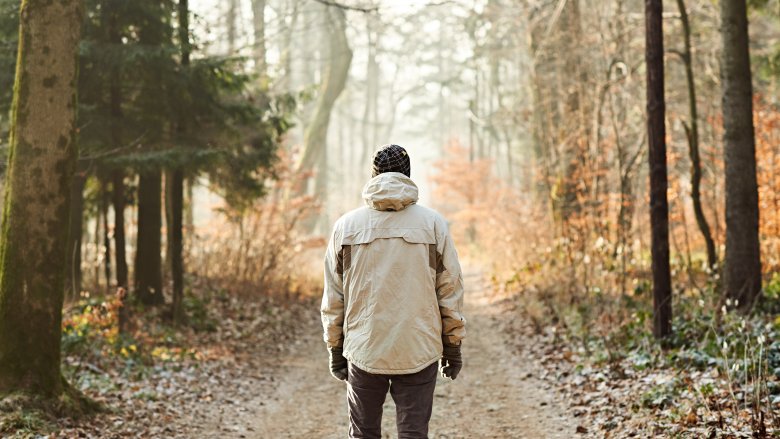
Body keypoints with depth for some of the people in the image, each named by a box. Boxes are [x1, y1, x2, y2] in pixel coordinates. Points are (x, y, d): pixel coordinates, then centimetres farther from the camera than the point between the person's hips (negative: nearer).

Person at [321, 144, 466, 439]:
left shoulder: (346, 226, 1)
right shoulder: (433, 224, -1)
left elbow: (333, 298, 3)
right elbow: (450, 292, 0)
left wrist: (335, 349, 12)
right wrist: (453, 347, 9)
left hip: (363, 351, 1)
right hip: (419, 352, -1)